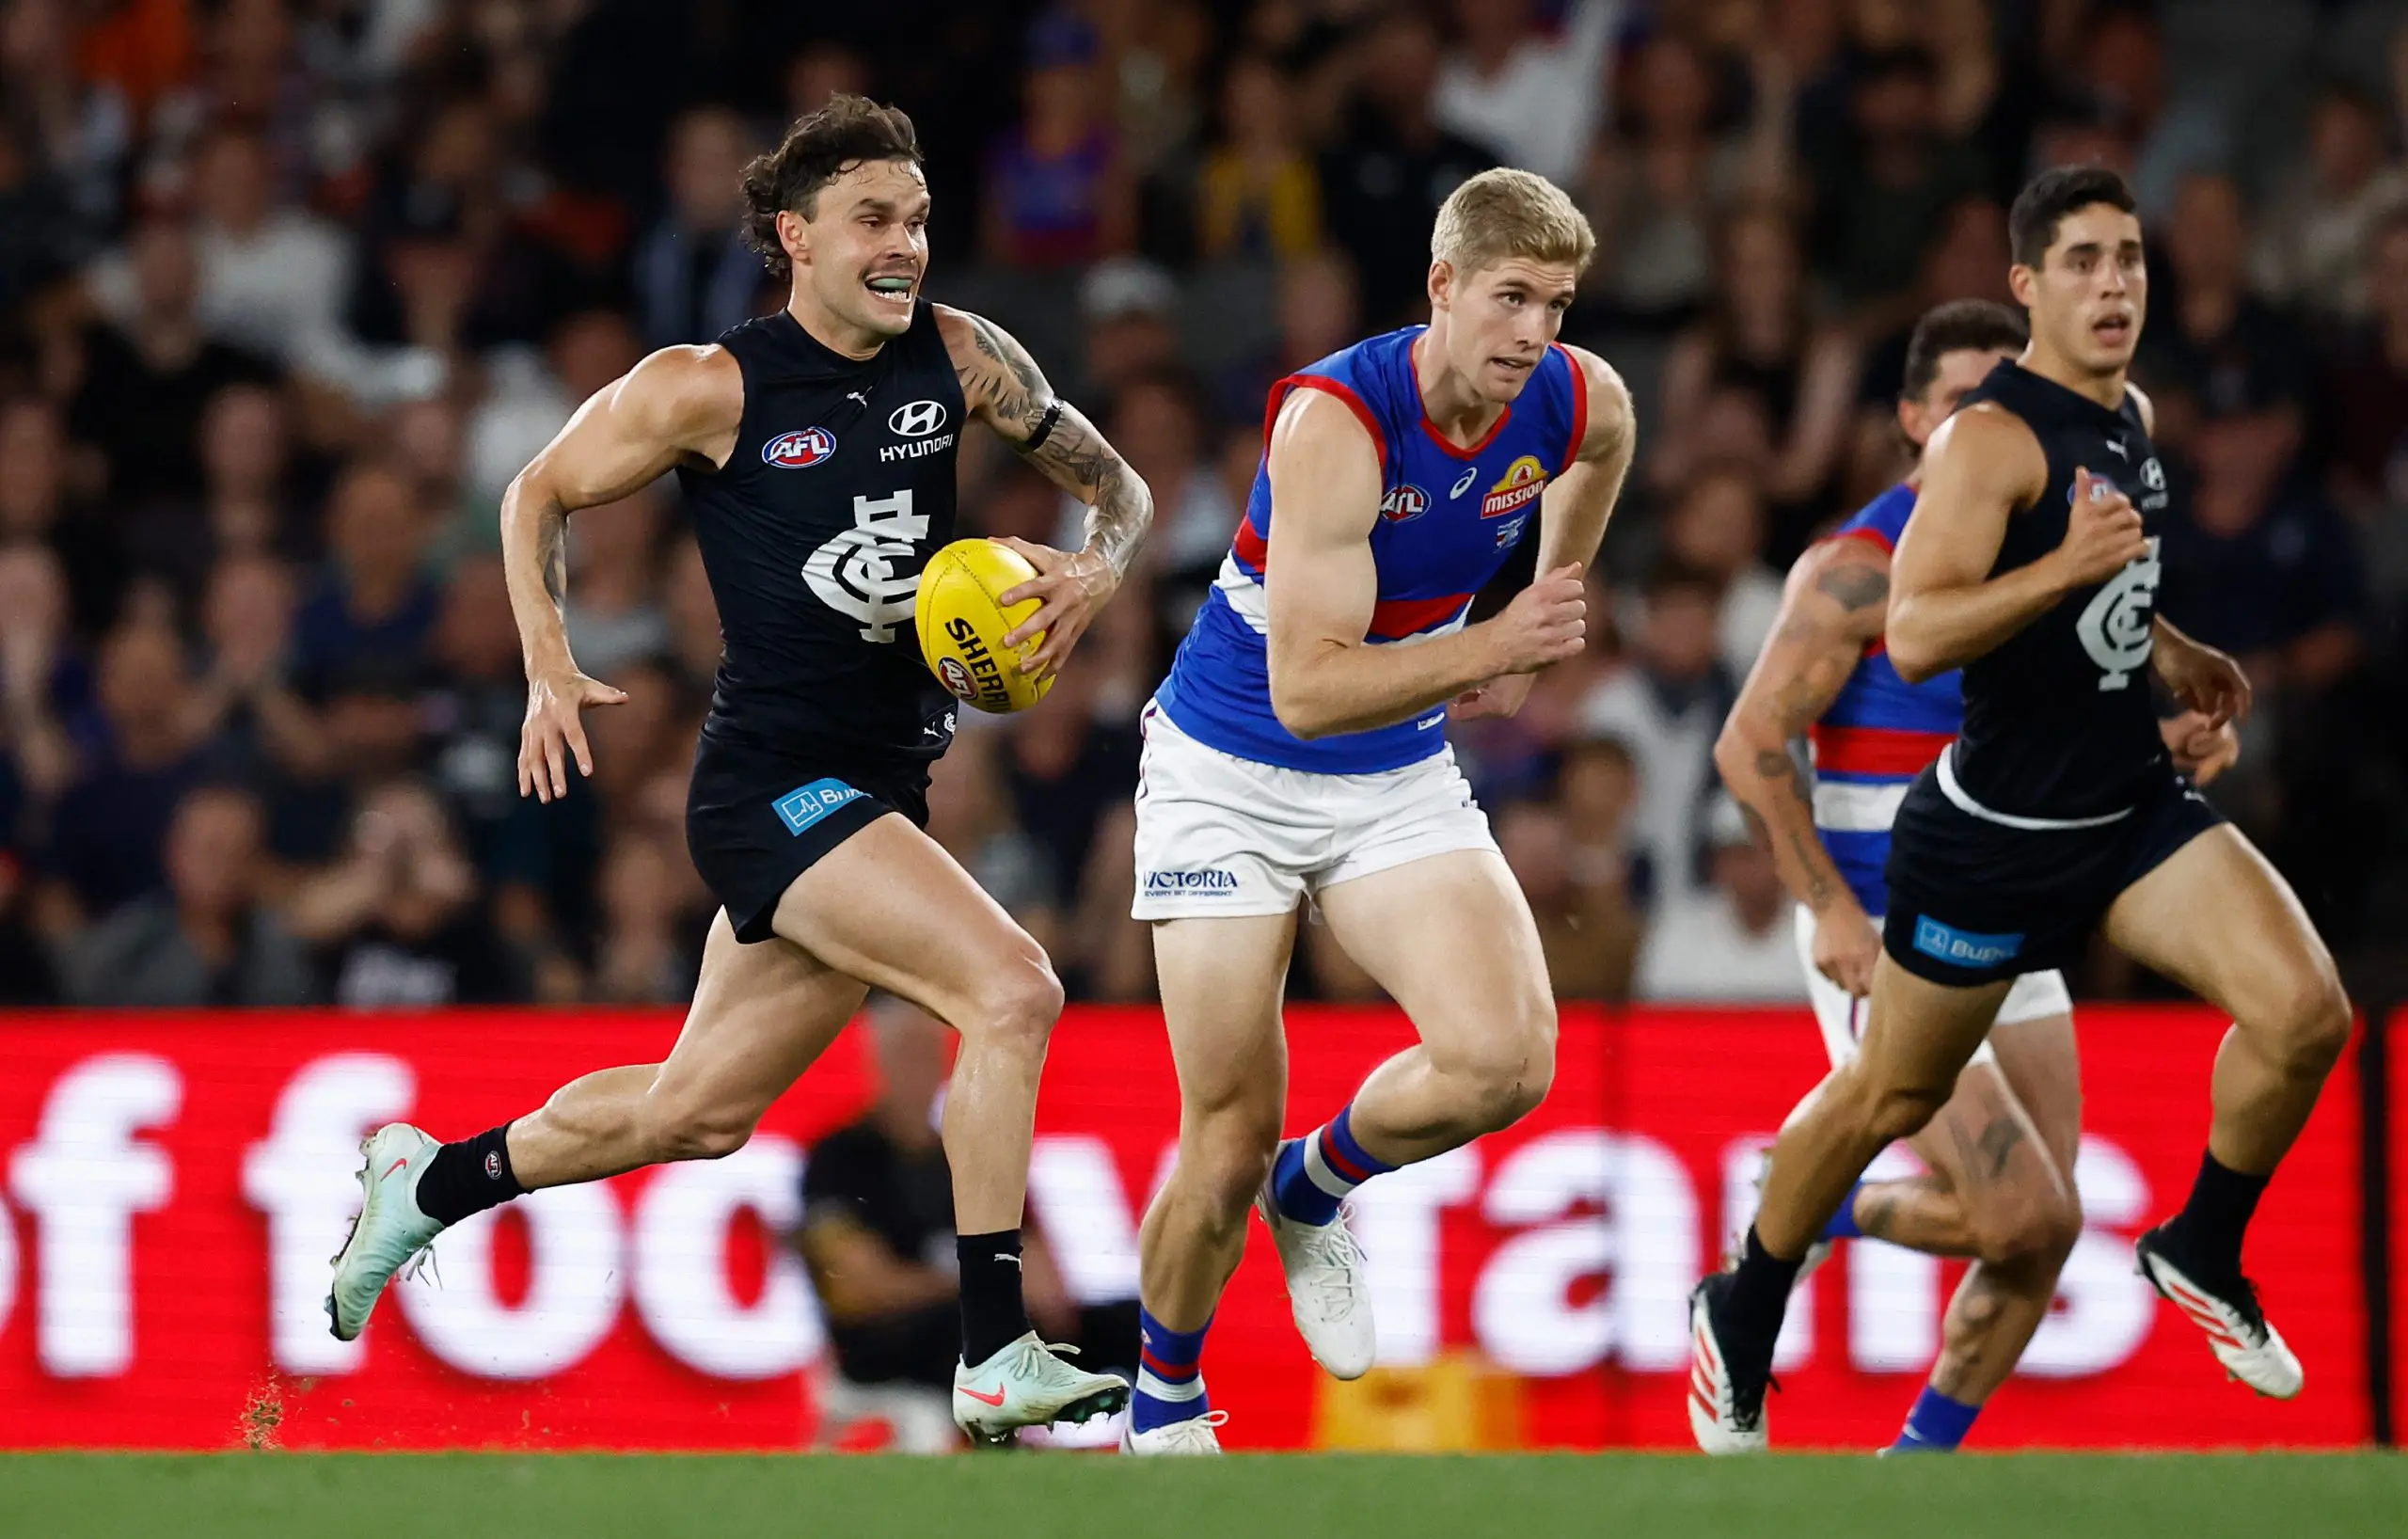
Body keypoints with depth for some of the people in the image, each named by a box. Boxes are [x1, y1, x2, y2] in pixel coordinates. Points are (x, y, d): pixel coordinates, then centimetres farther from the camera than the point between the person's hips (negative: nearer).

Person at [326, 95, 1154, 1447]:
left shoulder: (960, 358, 4)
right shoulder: (711, 389, -8)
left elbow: (1116, 482, 15)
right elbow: (543, 492, 6)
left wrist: (1099, 566, -6)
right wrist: (551, 667, -5)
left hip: (886, 788, 7)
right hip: (773, 780, -7)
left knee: (698, 1112, 17)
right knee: (1012, 990, -24)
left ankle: (432, 1182, 39)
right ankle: (998, 1364, -21)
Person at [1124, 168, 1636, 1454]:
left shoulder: (1584, 406, -11)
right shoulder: (1334, 421, -28)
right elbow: (1308, 690, -32)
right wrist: (1490, 644, -40)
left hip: (1399, 781, 5)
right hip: (1231, 777, -4)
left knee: (1506, 1060, -19)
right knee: (1229, 1143, -4)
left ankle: (1312, 1194, 12)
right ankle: (1162, 1414, 22)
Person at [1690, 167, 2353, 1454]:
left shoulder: (2131, 417, 8)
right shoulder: (1992, 439, -19)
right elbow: (1913, 636, -29)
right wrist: (2068, 569, -37)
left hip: (2135, 805, 7)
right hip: (1994, 836, -7)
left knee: (2304, 1013, -13)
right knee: (1891, 1099, 8)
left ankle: (2201, 1254, 9)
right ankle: (1739, 1318, 30)